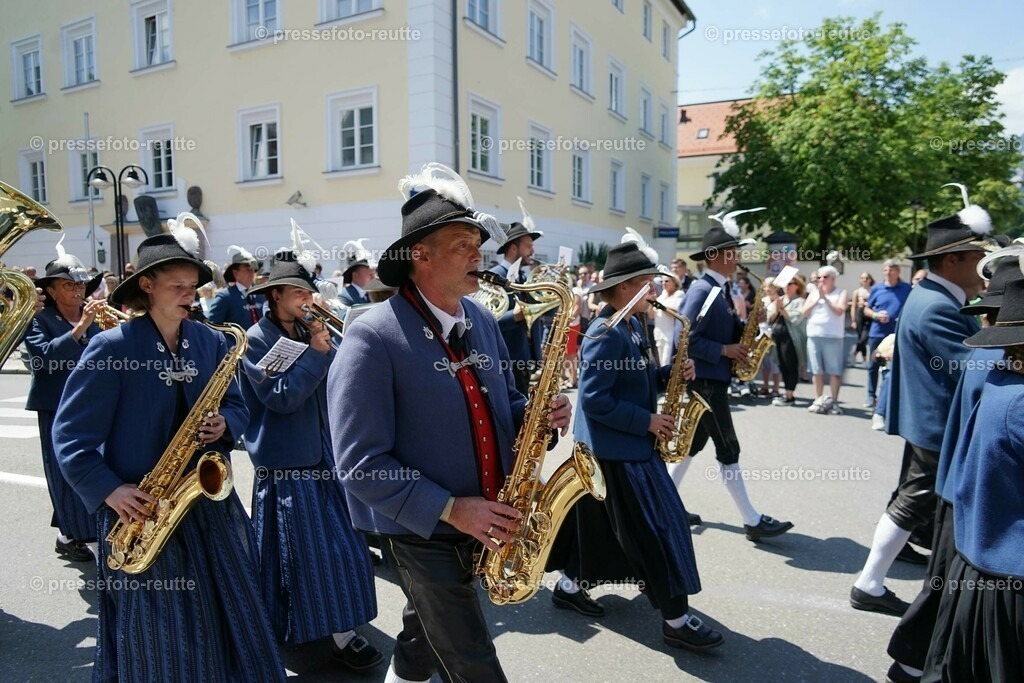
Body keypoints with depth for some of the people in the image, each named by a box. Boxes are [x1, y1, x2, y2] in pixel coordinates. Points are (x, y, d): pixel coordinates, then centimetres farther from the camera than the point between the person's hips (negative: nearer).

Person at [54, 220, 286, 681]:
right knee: (155, 636, 9)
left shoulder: (210, 342, 4)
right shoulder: (111, 346, -10)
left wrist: (223, 425, -10)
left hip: (208, 500, 4)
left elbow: (235, 406, 12)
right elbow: (70, 436, -9)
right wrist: (109, 492, -19)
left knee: (230, 618, 11)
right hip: (140, 509, -4)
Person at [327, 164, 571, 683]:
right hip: (420, 530, -6)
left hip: (483, 523, 7)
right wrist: (450, 509, -25)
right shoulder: (372, 338, -20)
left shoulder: (483, 322, 3)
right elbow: (360, 464, -22)